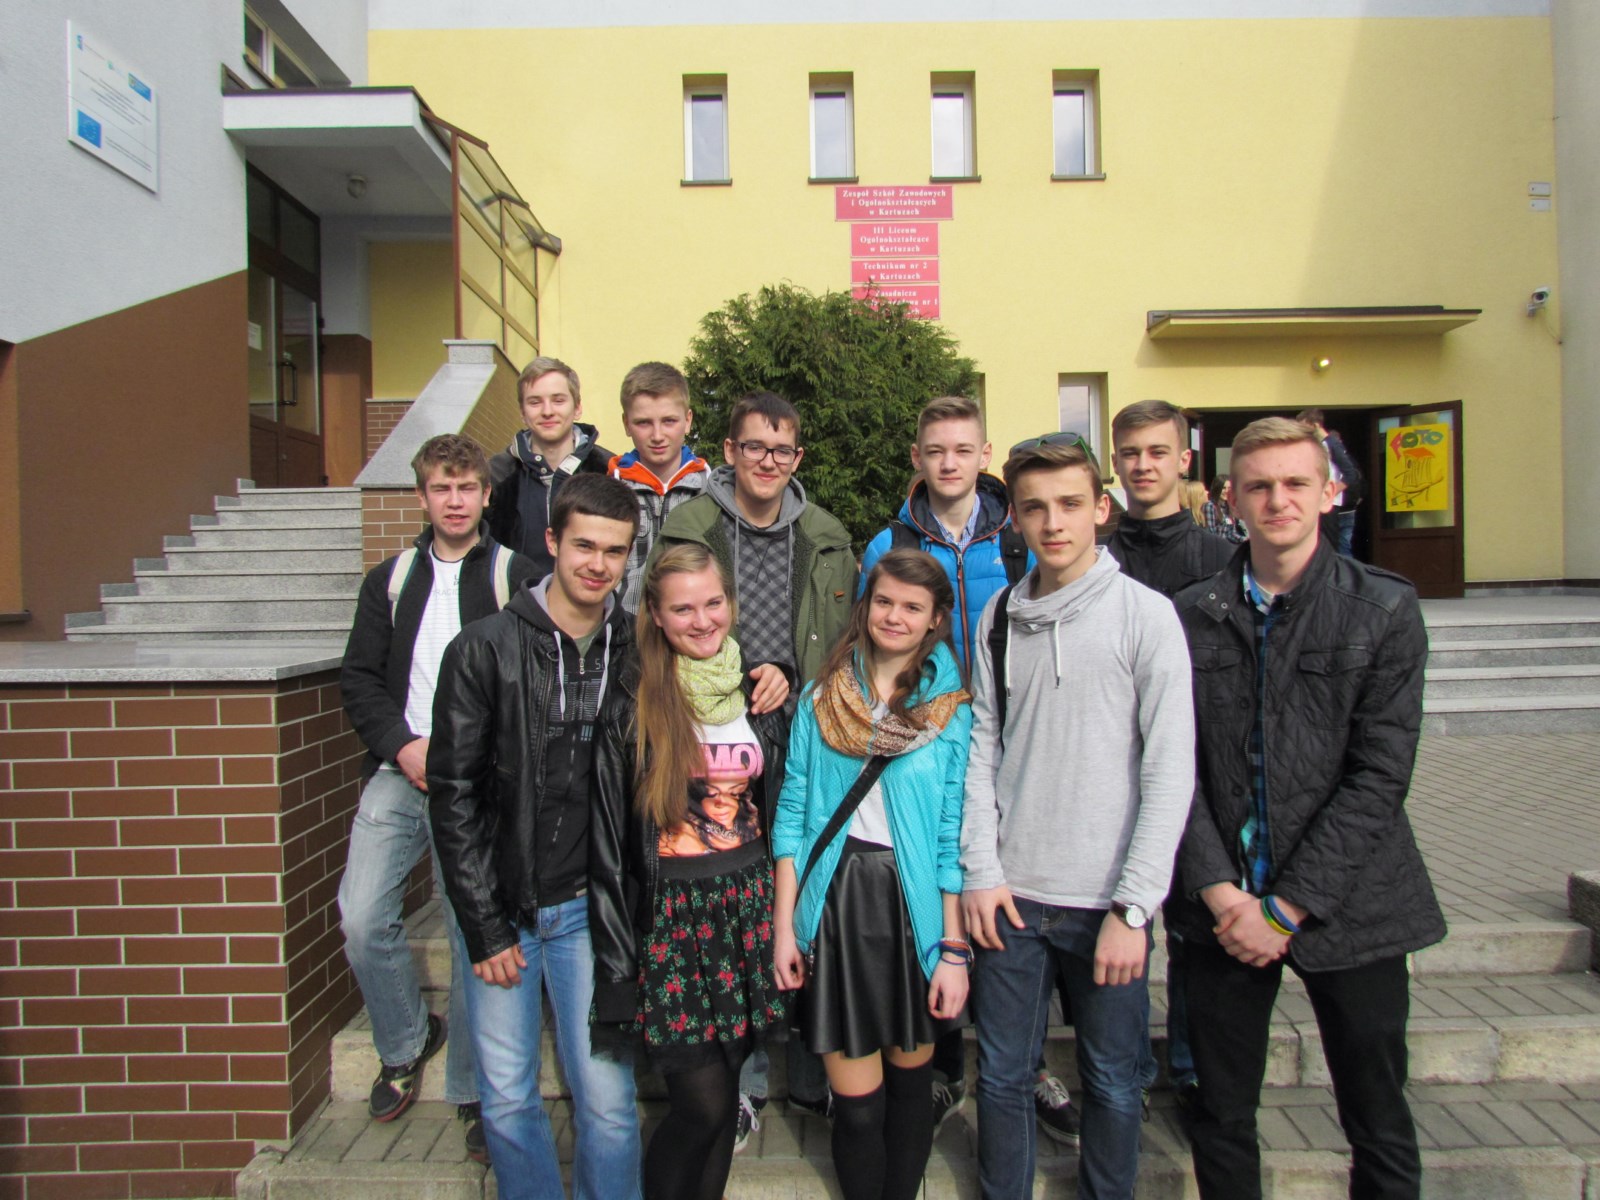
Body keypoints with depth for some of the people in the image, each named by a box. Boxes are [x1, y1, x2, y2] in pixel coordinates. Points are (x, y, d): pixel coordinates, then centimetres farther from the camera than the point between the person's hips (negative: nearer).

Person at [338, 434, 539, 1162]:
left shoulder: (514, 576, 4)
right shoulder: (391, 580, 15)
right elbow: (359, 679, 10)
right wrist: (403, 747, -5)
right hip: (400, 774, 4)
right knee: (361, 917, -5)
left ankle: (473, 1091, 17)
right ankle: (405, 1043, 23)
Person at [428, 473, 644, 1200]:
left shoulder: (638, 656, -1)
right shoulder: (485, 649, -7)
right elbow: (452, 795, -6)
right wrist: (484, 928, -7)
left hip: (586, 907, 1)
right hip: (500, 905, 0)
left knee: (607, 1099, 2)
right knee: (507, 1100, 10)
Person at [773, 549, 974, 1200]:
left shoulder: (952, 710, -1)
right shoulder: (822, 697, 3)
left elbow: (954, 834, -3)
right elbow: (793, 814, 3)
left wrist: (954, 949, -5)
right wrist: (784, 925, 0)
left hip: (915, 906, 0)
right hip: (836, 904, 1)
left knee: (911, 1078, 14)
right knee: (856, 1100, 4)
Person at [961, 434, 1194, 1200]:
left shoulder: (1145, 615, -6)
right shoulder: (999, 617, 4)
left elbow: (1171, 771, -9)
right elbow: (982, 748, 6)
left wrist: (1133, 906, -11)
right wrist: (982, 871, -1)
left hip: (1106, 902, -2)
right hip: (1010, 897, 3)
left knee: (1113, 1082, 13)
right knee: (1001, 1077, 13)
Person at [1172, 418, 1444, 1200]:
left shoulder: (1385, 608, -3)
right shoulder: (1193, 616, 3)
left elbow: (1380, 773, -9)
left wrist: (1289, 908, -12)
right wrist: (1222, 893, -11)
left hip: (1349, 906, -1)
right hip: (1226, 906, 2)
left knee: (1380, 1128, 13)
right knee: (1221, 1120, 13)